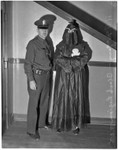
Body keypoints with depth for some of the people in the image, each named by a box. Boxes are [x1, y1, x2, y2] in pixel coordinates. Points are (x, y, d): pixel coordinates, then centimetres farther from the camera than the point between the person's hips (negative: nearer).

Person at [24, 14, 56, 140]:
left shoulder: (49, 41, 5)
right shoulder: (32, 44, -15)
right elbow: (28, 63, -15)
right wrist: (31, 80, -19)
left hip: (46, 75, 7)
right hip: (36, 76, -7)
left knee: (44, 101, 19)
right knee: (34, 103, 0)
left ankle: (41, 123, 38)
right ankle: (31, 130, 12)